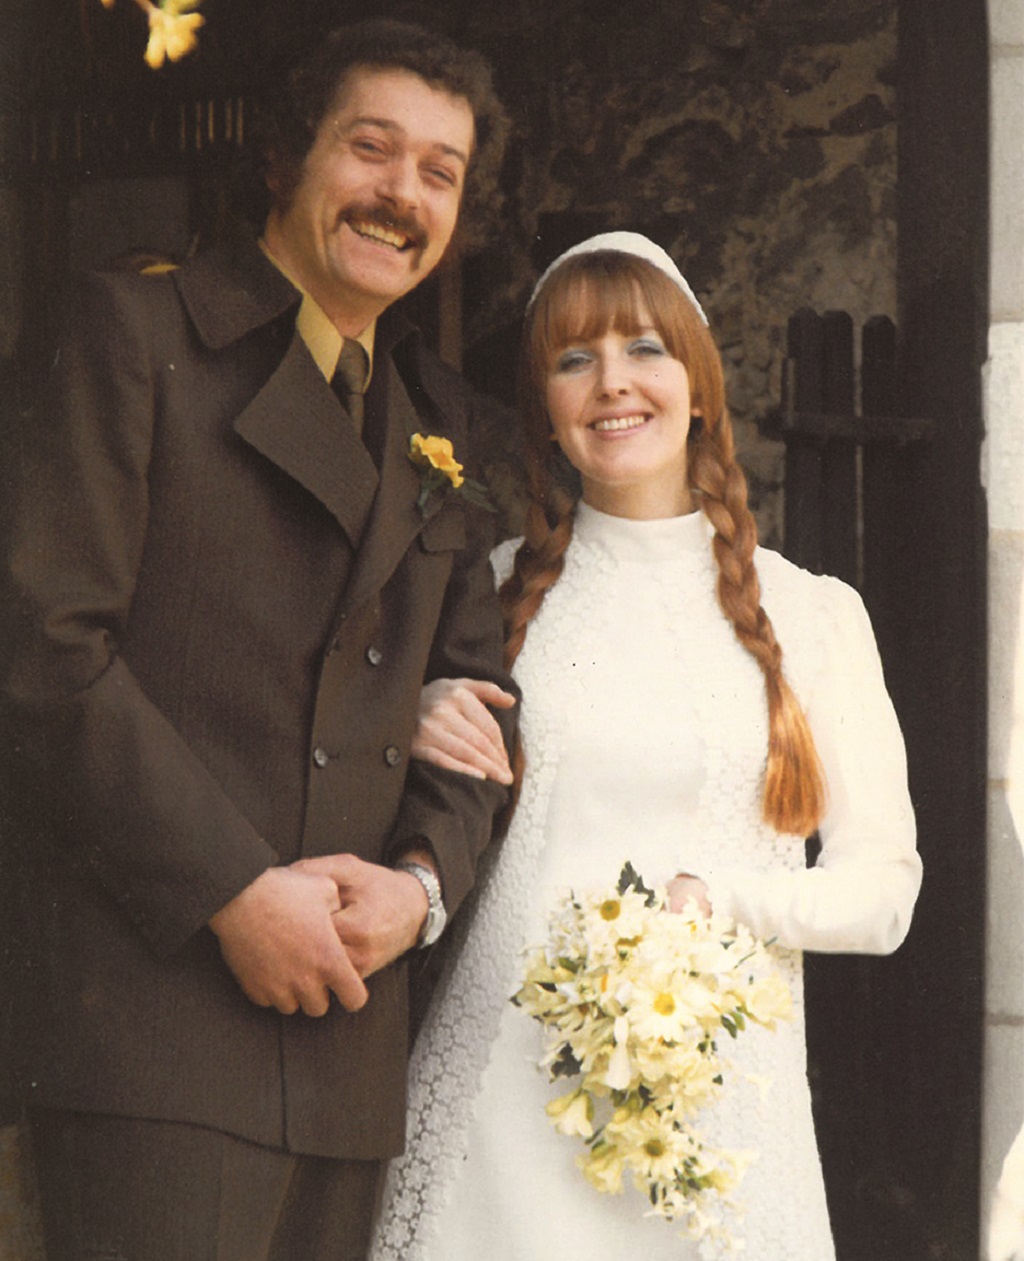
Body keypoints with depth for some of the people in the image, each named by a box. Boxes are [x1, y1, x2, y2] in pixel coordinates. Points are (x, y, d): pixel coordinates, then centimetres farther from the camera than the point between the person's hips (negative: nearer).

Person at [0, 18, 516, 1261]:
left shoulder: (439, 422, 20)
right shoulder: (135, 333, 1)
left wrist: (423, 875, -2)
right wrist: (233, 889, -14)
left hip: (346, 1028, 6)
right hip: (155, 1005, -6)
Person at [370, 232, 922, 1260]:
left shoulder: (810, 613, 3)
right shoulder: (494, 590, 7)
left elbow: (883, 891, 3)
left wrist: (719, 900, -14)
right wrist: (416, 730, -4)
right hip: (503, 1086, 1)